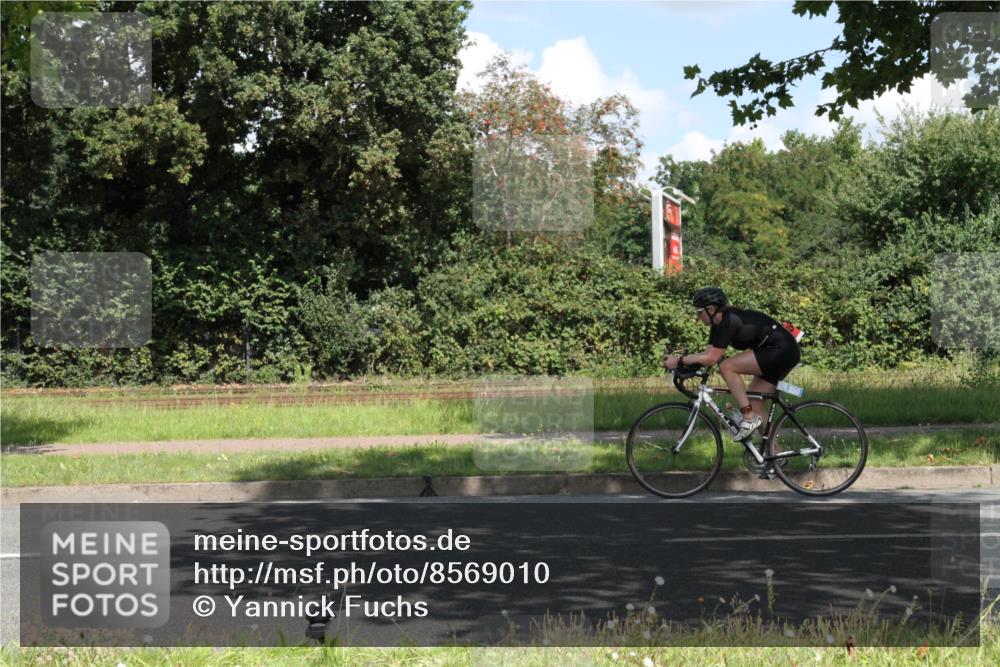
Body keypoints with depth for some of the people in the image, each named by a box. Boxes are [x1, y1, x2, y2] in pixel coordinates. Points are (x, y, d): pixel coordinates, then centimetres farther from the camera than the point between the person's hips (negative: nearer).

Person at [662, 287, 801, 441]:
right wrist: (678, 358, -3)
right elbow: (708, 354, 7)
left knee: (727, 367, -17)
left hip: (781, 351, -10)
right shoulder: (720, 323, 9)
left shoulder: (729, 320, -19)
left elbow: (711, 359, -21)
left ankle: (749, 418, -13)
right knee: (753, 404, 7)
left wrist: (679, 361, -15)